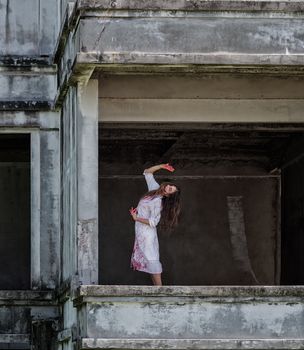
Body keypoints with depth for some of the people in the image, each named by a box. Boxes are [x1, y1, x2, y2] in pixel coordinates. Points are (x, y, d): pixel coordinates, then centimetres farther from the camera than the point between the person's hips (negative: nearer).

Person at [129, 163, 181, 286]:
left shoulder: (158, 202, -19)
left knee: (151, 259, -10)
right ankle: (156, 286, 9)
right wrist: (162, 166, 2)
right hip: (141, 231, 9)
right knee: (148, 259, 8)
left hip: (147, 232, -9)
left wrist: (136, 218, -16)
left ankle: (159, 288, -11)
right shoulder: (154, 188, 3)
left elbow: (152, 222, -21)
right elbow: (147, 172, 14)